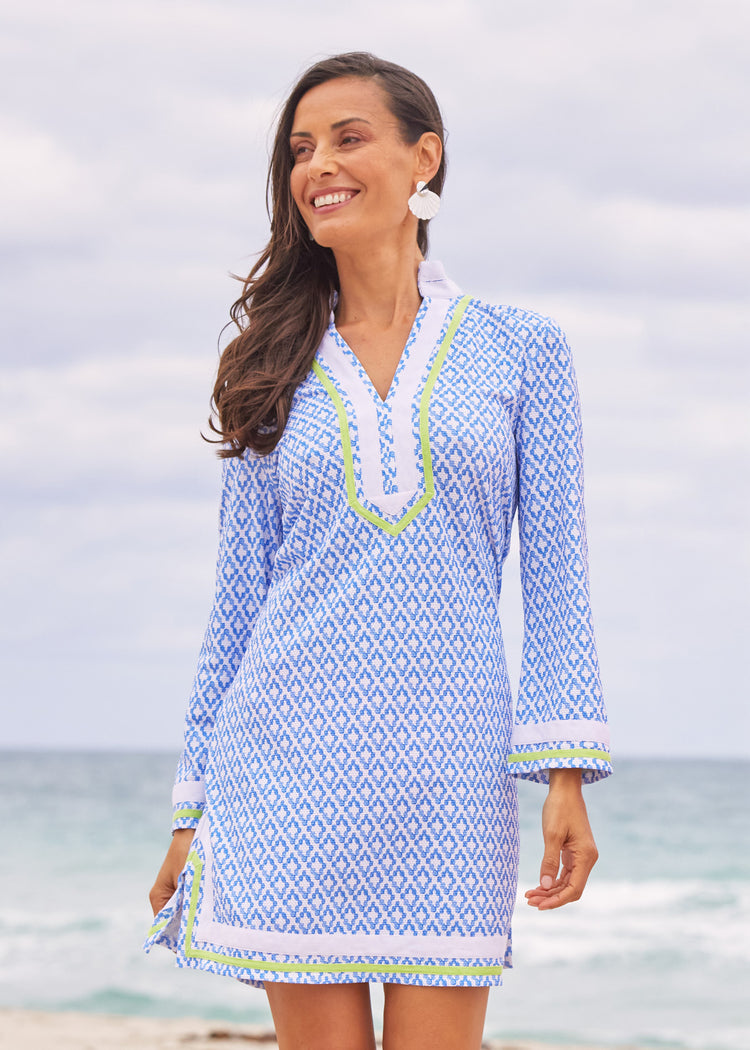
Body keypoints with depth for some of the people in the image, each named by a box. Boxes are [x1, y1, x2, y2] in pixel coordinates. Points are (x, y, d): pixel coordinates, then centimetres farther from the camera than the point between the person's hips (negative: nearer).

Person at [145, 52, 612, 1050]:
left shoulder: (520, 348, 7)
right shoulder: (281, 369, 11)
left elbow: (554, 572, 3)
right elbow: (240, 594, 12)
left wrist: (566, 775, -6)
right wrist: (193, 808, 9)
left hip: (448, 773, -1)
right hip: (290, 758, 1)